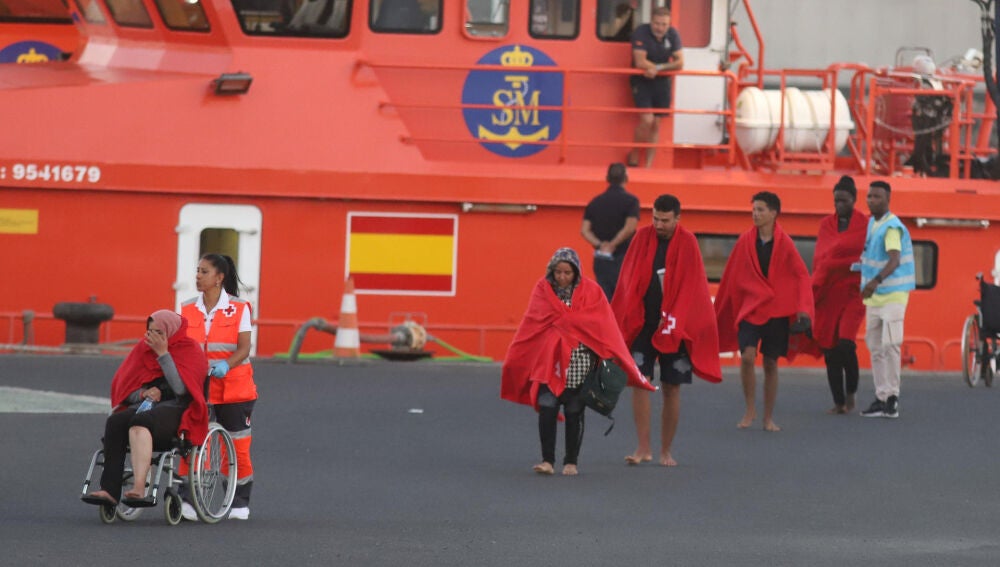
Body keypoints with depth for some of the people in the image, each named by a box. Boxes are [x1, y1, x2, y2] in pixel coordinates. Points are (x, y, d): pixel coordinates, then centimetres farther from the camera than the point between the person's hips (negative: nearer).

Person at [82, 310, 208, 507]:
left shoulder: (190, 351, 4)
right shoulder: (144, 349, 19)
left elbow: (180, 388, -12)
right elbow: (125, 389, 17)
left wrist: (163, 354, -11)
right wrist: (143, 394, -5)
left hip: (174, 411, -5)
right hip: (144, 408, 5)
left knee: (140, 422, -37)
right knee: (114, 422, -29)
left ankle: (139, 489, -52)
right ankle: (109, 490, -41)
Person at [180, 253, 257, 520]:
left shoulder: (238, 309, -2)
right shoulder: (188, 309, 6)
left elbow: (244, 348, -9)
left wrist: (226, 365, -28)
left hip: (233, 386, -2)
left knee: (237, 445, 3)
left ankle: (240, 502, 17)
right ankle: (187, 499, -12)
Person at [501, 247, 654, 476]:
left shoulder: (590, 290, 1)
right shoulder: (543, 289, 4)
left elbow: (601, 325, -4)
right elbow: (535, 322, -1)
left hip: (578, 361, 0)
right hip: (548, 359, 0)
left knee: (574, 413, 6)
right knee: (547, 409, -10)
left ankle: (571, 462, 15)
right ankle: (547, 460, -7)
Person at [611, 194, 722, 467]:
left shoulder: (687, 243, -4)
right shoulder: (643, 238, 1)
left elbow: (691, 286, -6)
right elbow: (628, 279, 4)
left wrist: (673, 321, -12)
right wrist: (625, 319, -2)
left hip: (674, 328, -1)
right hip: (642, 322, 1)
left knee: (671, 388, 3)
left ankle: (666, 451, 12)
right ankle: (643, 448, -6)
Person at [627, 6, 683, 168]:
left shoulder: (673, 35, -3)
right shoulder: (641, 33, -16)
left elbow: (679, 63, -6)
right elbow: (640, 62, -23)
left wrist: (657, 68, -19)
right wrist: (666, 66, -13)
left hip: (662, 82, 4)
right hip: (641, 81, -4)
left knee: (656, 124, 5)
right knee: (647, 119, -18)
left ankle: (648, 165, 11)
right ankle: (634, 156, 4)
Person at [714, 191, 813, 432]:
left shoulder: (784, 243, -3)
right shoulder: (745, 241, 0)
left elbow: (802, 276, -1)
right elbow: (731, 277, 6)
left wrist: (803, 309, -13)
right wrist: (720, 312, 9)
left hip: (777, 311, 0)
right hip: (750, 308, 0)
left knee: (771, 364, 4)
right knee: (747, 356, -17)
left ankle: (769, 418, 16)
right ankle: (750, 410, 0)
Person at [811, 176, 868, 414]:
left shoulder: (865, 225, 0)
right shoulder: (826, 225, 11)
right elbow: (820, 258, 5)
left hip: (853, 291, -4)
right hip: (829, 293, 4)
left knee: (845, 342, -19)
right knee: (830, 349, 0)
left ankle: (851, 395, 1)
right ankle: (838, 402, 8)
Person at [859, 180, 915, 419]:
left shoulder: (892, 227, -18)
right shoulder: (872, 222, 10)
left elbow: (894, 260, -32)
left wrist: (876, 280, -45)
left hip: (892, 294, -9)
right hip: (874, 295, 9)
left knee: (890, 345, -13)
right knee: (875, 347, 8)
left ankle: (893, 397, -9)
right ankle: (881, 398, 12)